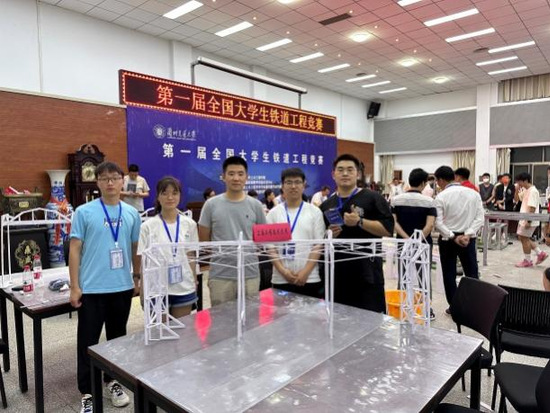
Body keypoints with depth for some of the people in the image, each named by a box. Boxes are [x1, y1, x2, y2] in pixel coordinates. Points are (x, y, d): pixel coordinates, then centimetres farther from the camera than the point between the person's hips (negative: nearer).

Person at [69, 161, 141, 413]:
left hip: (122, 287, 3)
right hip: (91, 288, -3)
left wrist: (137, 278, 13)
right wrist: (75, 286, -7)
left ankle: (112, 381, 36)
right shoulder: (84, 212, -6)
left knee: (117, 338, 17)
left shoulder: (132, 213, 3)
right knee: (88, 341, 8)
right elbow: (75, 249, -5)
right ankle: (87, 392, 25)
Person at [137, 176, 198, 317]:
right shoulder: (147, 227, -6)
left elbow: (191, 257, 7)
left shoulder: (189, 224, 1)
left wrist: (194, 283, 7)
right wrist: (144, 293, -2)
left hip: (184, 288, 2)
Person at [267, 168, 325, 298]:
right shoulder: (273, 213, 4)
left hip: (309, 278, -1)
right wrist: (282, 271, -9)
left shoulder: (315, 212, 2)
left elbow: (318, 245, -1)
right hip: (280, 279, 1)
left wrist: (306, 271, -11)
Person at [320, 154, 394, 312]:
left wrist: (360, 222, -18)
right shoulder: (326, 206, 12)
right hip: (337, 274, 4)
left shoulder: (372, 198, -1)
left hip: (367, 272, -4)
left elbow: (387, 229, -9)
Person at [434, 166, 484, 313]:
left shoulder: (441, 196, -11)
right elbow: (480, 218, -4)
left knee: (449, 274, 8)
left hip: (447, 239, -3)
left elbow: (438, 223, -17)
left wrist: (453, 237, -13)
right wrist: (468, 234, -10)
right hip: (468, 239, 3)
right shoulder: (474, 193, 1)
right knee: (472, 273, 13)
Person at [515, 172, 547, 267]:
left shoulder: (533, 191, -18)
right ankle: (540, 253, 25)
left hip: (529, 220, -10)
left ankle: (527, 260, 13)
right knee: (522, 238, 15)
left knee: (524, 239, 0)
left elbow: (532, 208, -23)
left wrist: (528, 221, -24)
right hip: (523, 219, 10)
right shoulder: (526, 190, 12)